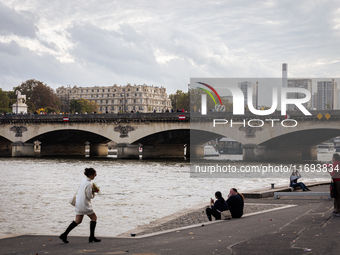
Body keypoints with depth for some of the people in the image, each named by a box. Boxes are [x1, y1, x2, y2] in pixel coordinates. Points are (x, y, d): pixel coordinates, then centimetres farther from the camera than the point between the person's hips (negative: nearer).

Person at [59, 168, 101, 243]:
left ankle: (64, 235, 5)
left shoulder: (83, 181, 11)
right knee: (94, 217, 7)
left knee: (78, 221, 11)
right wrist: (93, 193, 4)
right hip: (85, 204, -9)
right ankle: (91, 237, 9)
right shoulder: (88, 184, -17)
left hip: (78, 203, 9)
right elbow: (89, 196, -17)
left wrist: (92, 191, 9)